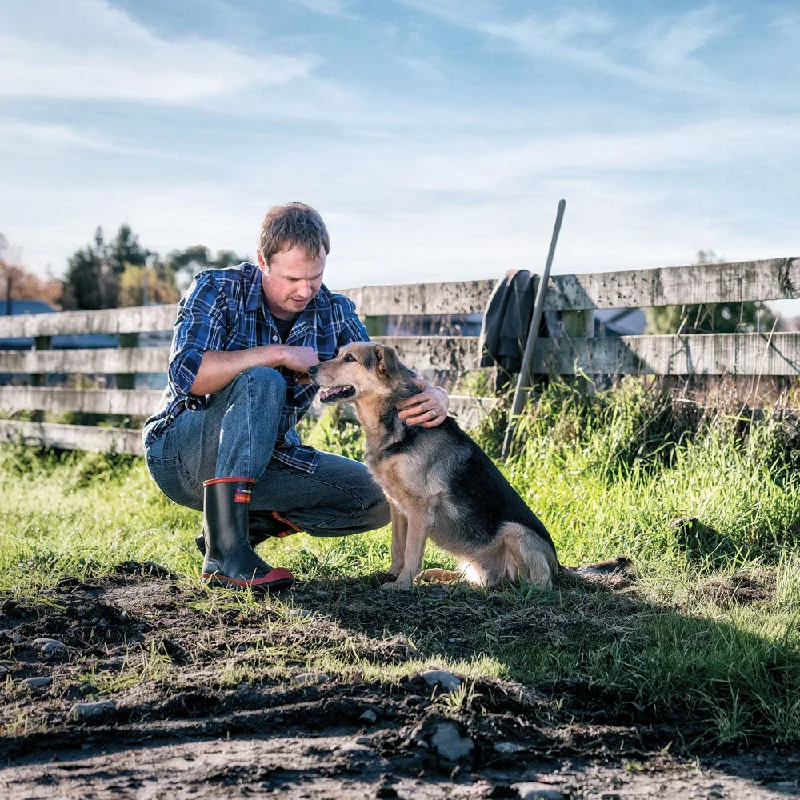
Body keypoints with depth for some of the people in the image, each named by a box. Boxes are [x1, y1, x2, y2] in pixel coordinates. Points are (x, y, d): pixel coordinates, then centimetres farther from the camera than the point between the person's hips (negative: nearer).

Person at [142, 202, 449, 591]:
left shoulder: (333, 312, -1)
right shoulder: (217, 290, -16)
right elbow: (186, 373, -31)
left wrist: (433, 395, -26)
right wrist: (279, 354, -30)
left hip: (262, 461, 5)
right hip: (180, 453, -5)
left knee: (376, 499, -9)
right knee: (260, 382, -34)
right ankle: (224, 549, -34)